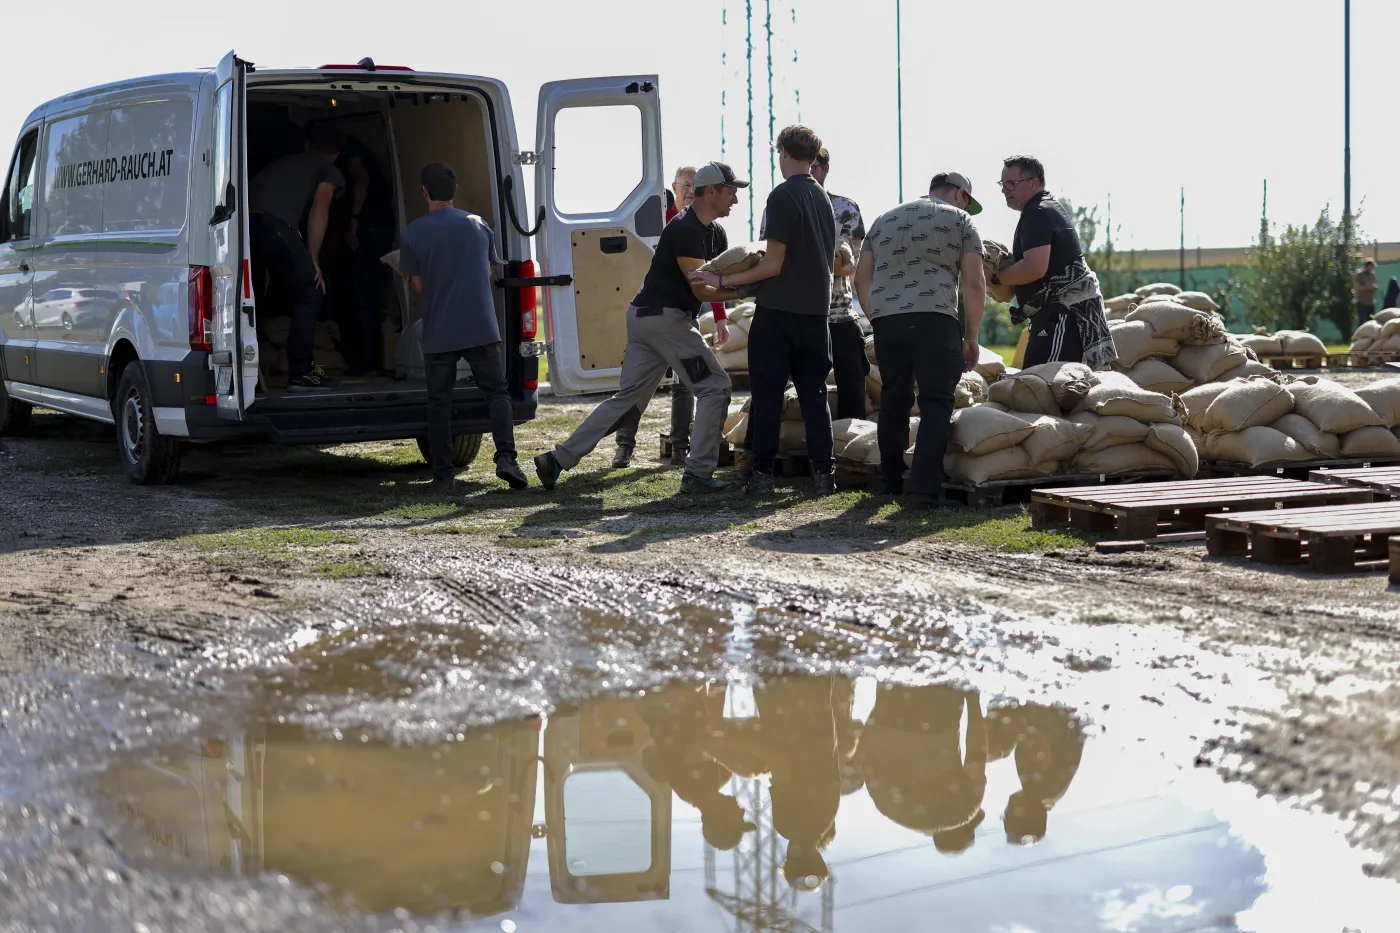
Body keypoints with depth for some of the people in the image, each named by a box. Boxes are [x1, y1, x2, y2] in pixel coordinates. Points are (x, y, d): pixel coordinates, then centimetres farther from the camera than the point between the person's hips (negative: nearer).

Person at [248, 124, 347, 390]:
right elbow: (318, 211, 4)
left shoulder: (284, 162, 38)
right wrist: (313, 261, 5)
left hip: (240, 221, 6)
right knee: (310, 292, 7)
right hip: (273, 224, -6)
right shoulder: (330, 172, 20)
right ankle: (302, 373, 1)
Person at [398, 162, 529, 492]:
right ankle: (506, 458, -8)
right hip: (482, 329, 1)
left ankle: (443, 475, 8)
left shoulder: (412, 235, -5)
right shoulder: (479, 226, 6)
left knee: (439, 403, 9)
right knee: (497, 392, 10)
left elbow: (418, 286, 1)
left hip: (439, 334, -1)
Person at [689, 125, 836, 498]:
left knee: (767, 394, 0)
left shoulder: (783, 196, -12)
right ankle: (823, 473, 6)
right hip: (816, 309, 7)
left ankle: (763, 474, -1)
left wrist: (722, 281, -10)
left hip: (778, 312, -6)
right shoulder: (823, 197, 11)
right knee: (814, 394, 9)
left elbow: (773, 265, -16)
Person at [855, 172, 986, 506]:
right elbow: (975, 283, 2)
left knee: (893, 402, 17)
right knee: (936, 403, -2)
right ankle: (925, 488, -12)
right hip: (935, 319, -4)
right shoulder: (959, 220, 10)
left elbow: (862, 279, 19)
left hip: (885, 319, 5)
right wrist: (971, 337, 8)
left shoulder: (884, 220, 24)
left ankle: (890, 481, 27)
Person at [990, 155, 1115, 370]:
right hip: (1060, 310, 11)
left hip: (1064, 310, -11)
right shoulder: (1051, 207, 21)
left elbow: (1035, 269, -24)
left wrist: (995, 277, -10)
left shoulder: (1037, 214, -13)